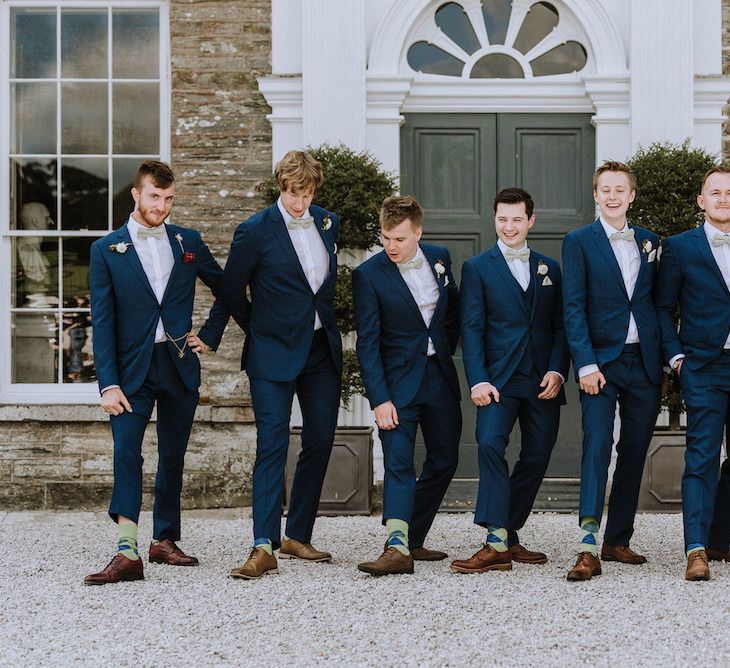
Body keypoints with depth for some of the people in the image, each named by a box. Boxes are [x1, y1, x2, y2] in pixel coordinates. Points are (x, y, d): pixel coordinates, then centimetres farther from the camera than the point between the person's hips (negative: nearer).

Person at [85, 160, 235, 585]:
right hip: (133, 369, -3)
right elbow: (102, 322, -4)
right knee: (126, 453, -16)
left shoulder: (188, 243, 7)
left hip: (179, 366, 3)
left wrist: (210, 336, 10)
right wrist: (109, 383, -11)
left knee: (173, 457, 9)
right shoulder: (107, 250, 0)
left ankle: (165, 541, 21)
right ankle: (127, 553, -23)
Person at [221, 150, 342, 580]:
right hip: (275, 353, -6)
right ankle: (264, 548, -17)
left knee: (320, 441, 8)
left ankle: (297, 537, 20)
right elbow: (232, 291, 1)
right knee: (272, 444, -13)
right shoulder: (255, 231, -9)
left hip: (322, 350, 6)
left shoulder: (328, 223, 7)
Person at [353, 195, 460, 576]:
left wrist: (447, 348, 12)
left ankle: (413, 541, 19)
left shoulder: (439, 259, 2)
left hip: (440, 376, 5)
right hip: (398, 381, -5)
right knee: (398, 463, -16)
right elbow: (367, 344, -13)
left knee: (444, 460, 9)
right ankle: (397, 548, -24)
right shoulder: (369, 274, -12)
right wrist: (379, 399, -19)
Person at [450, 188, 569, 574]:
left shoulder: (549, 269, 16)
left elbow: (560, 326, 13)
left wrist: (557, 370, -4)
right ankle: (497, 543, -26)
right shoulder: (478, 268, 6)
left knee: (536, 457, 3)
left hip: (543, 381, 4)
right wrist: (478, 380, -12)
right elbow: (471, 329, 0)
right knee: (490, 444, -23)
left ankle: (507, 537, 16)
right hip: (499, 379, -4)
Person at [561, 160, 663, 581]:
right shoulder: (579, 242, 1)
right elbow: (574, 307, -5)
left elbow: (657, 302, 15)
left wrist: (664, 359, 9)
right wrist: (585, 364, -13)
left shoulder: (649, 242, 13)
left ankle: (618, 541, 17)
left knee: (634, 454, 8)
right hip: (602, 363, -4)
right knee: (596, 448, -14)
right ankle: (588, 548, -21)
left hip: (645, 364, 4)